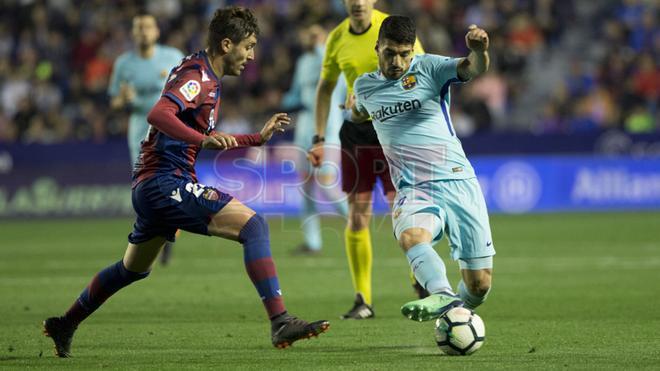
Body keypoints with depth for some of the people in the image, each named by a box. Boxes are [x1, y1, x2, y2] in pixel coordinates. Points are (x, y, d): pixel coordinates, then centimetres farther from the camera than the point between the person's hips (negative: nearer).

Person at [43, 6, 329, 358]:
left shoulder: (208, 79, 19)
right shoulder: (196, 75, -12)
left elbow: (210, 142, 32)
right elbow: (158, 114, -30)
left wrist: (260, 136, 27)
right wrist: (204, 140, -42)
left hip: (151, 185, 11)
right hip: (166, 182, -11)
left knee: (133, 268, 29)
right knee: (253, 224, -21)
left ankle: (64, 325, 43)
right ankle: (280, 322, -30)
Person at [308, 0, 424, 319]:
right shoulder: (337, 38, 4)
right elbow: (326, 87, 16)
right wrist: (319, 138, 11)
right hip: (356, 131, 4)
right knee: (357, 218, 1)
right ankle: (363, 300, 8)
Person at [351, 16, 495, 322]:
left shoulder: (428, 68, 1)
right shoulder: (365, 85, 13)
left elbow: (473, 69, -21)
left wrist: (479, 51, -39)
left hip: (457, 182, -1)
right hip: (414, 190, 1)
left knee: (479, 285, -3)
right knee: (410, 236, -37)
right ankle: (443, 296, -57)